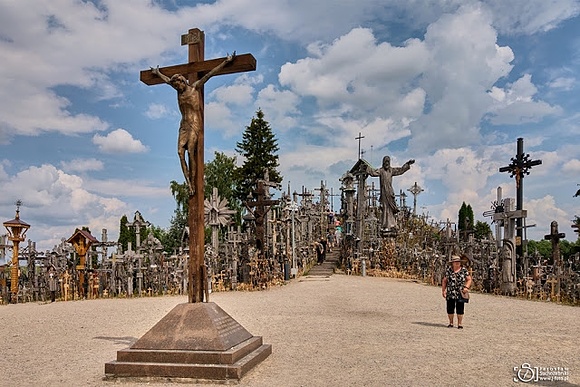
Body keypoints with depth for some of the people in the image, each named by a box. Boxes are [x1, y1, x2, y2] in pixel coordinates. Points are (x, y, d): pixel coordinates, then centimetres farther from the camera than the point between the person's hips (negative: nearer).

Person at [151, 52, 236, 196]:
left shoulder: (195, 87, 0)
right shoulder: (179, 90, 15)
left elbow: (209, 74, -4)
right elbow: (167, 79, 34)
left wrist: (225, 62, -5)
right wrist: (157, 73, 51)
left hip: (194, 124, -6)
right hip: (184, 125, 6)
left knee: (190, 153, -14)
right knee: (180, 152, -10)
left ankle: (193, 184, -11)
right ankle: (188, 183, -12)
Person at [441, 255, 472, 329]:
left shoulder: (464, 270, 2)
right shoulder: (448, 270, 5)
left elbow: (469, 279, 5)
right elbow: (444, 281, 9)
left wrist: (466, 287, -11)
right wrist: (443, 290, 2)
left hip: (460, 294, -1)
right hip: (450, 294, 1)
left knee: (460, 309, 0)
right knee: (450, 309, 5)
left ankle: (459, 324, 12)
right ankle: (451, 323, 20)